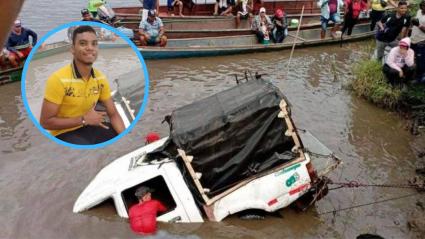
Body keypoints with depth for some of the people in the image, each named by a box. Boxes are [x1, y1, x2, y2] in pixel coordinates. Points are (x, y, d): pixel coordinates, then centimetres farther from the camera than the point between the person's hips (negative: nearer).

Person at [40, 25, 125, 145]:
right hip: (64, 133, -6)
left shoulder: (100, 78, -4)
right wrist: (83, 120, -22)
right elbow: (45, 122, -19)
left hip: (90, 127, 6)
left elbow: (113, 114, 2)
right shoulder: (58, 79, -21)